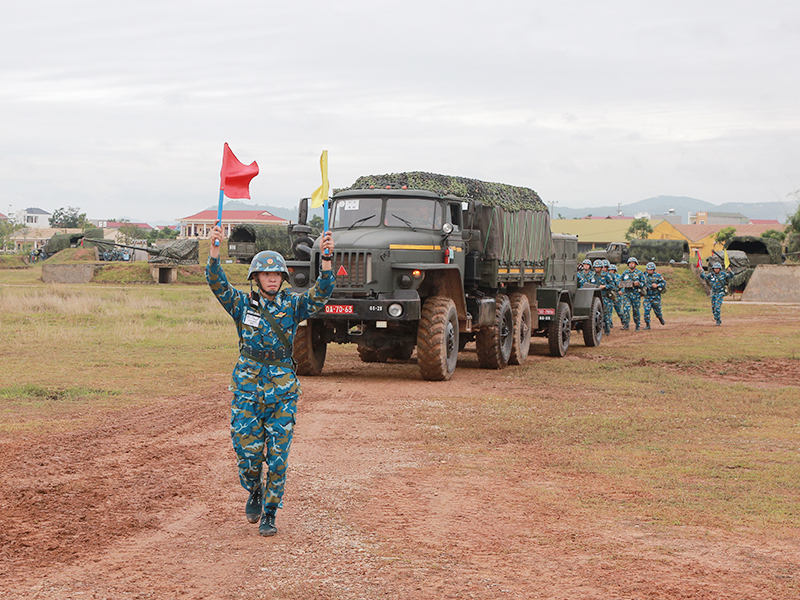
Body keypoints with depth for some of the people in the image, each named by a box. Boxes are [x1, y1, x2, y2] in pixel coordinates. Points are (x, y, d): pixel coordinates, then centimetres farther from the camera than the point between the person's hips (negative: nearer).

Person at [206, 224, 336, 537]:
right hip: (247, 389, 0)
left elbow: (322, 292, -13)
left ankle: (269, 514, 13)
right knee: (248, 450, 0)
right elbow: (217, 284, -12)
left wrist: (326, 258, -28)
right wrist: (214, 250, -28)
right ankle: (255, 492, 32)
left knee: (277, 456, 0)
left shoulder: (293, 305, 2)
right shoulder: (242, 304, 2)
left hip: (283, 391, 0)